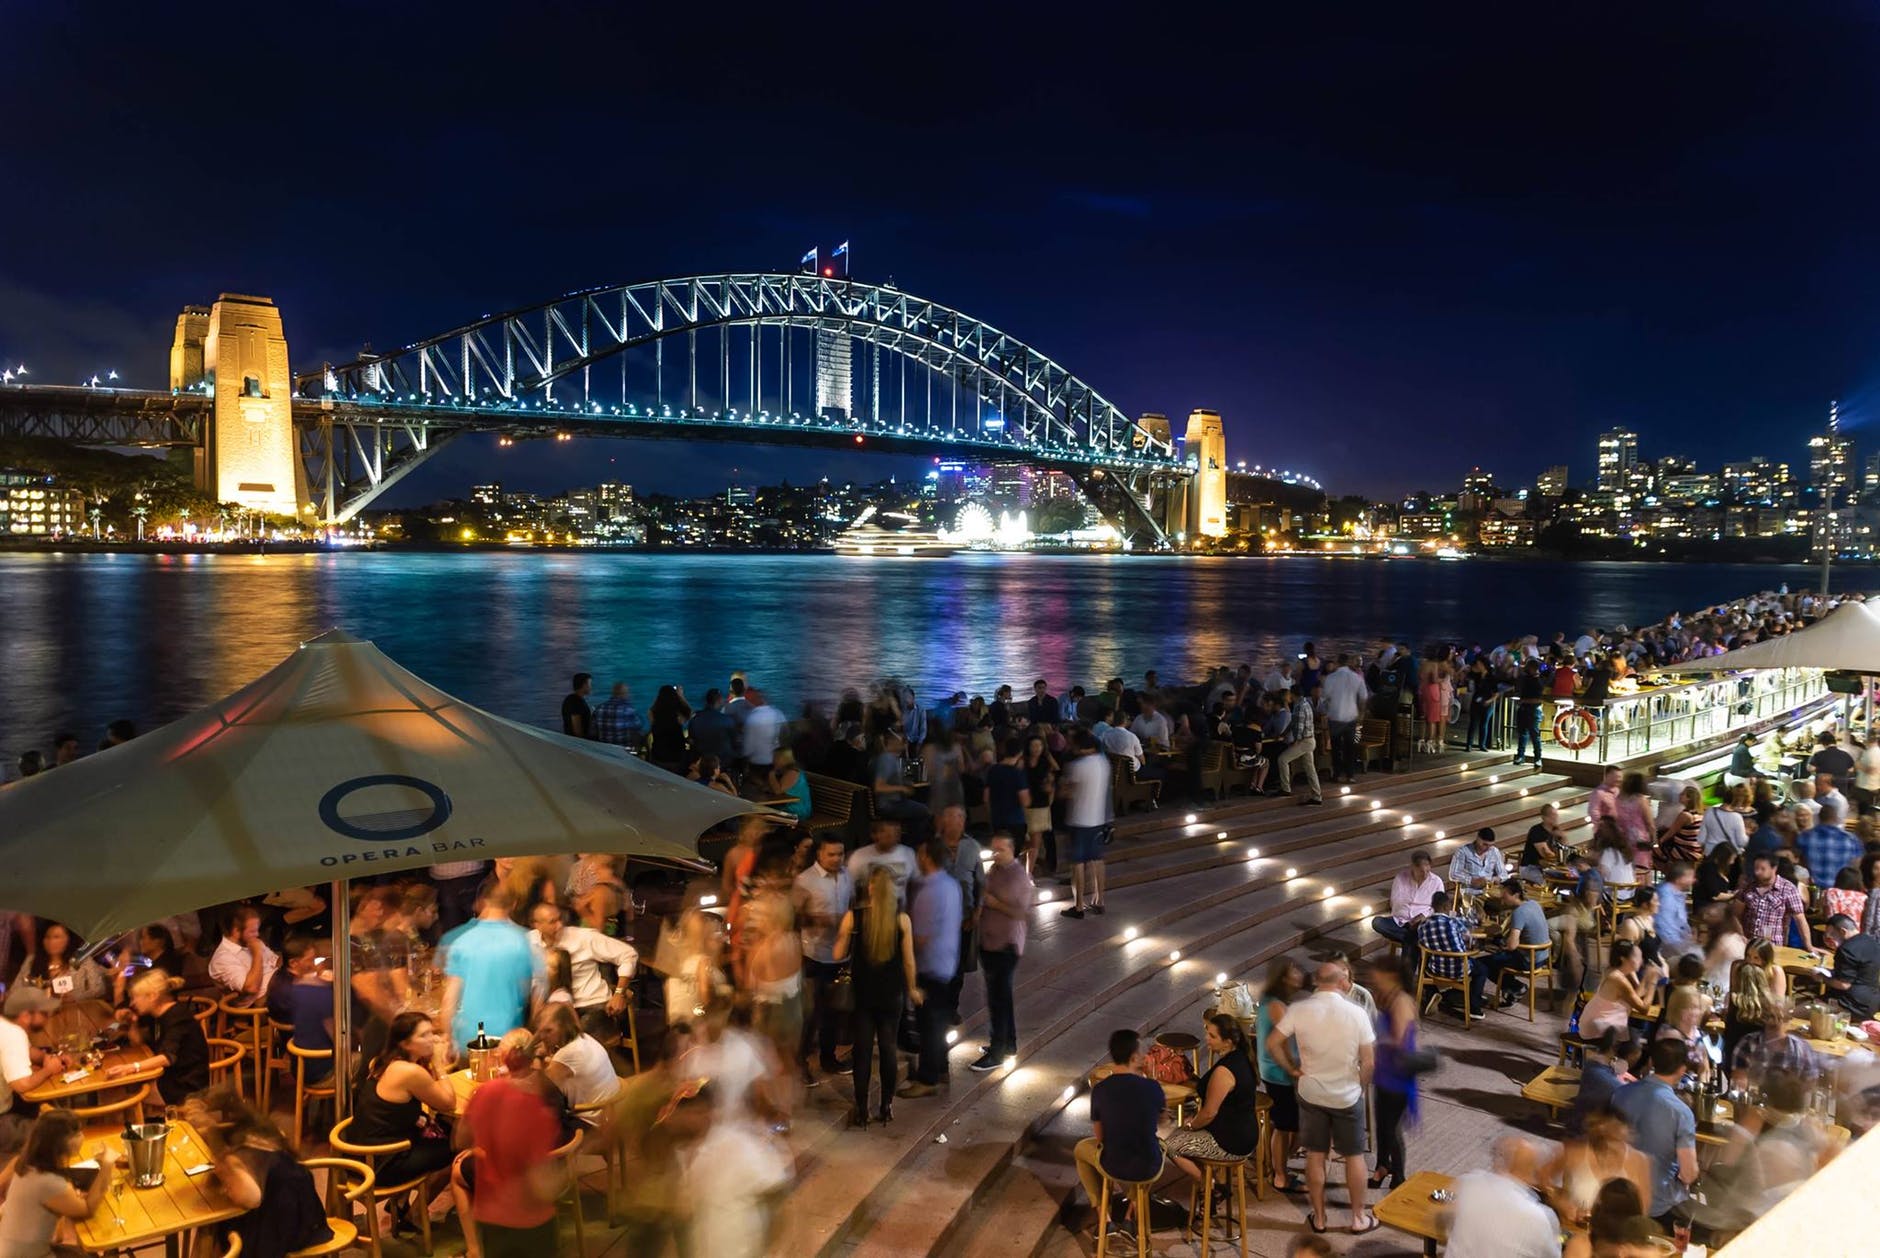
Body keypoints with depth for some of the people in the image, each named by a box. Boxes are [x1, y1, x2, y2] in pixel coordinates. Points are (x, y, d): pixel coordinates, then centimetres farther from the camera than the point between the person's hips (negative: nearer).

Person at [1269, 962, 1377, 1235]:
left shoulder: (1298, 1009, -14)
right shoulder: (1356, 1013, -17)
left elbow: (1272, 1044, -11)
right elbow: (1368, 1062, -12)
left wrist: (1292, 1069, 3)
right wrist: (1361, 1087, 6)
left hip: (1311, 1094, 1)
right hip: (1347, 1096, -1)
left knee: (1315, 1156, 14)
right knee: (1354, 1156, 16)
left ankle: (1319, 1218, 25)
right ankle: (1359, 1218, 28)